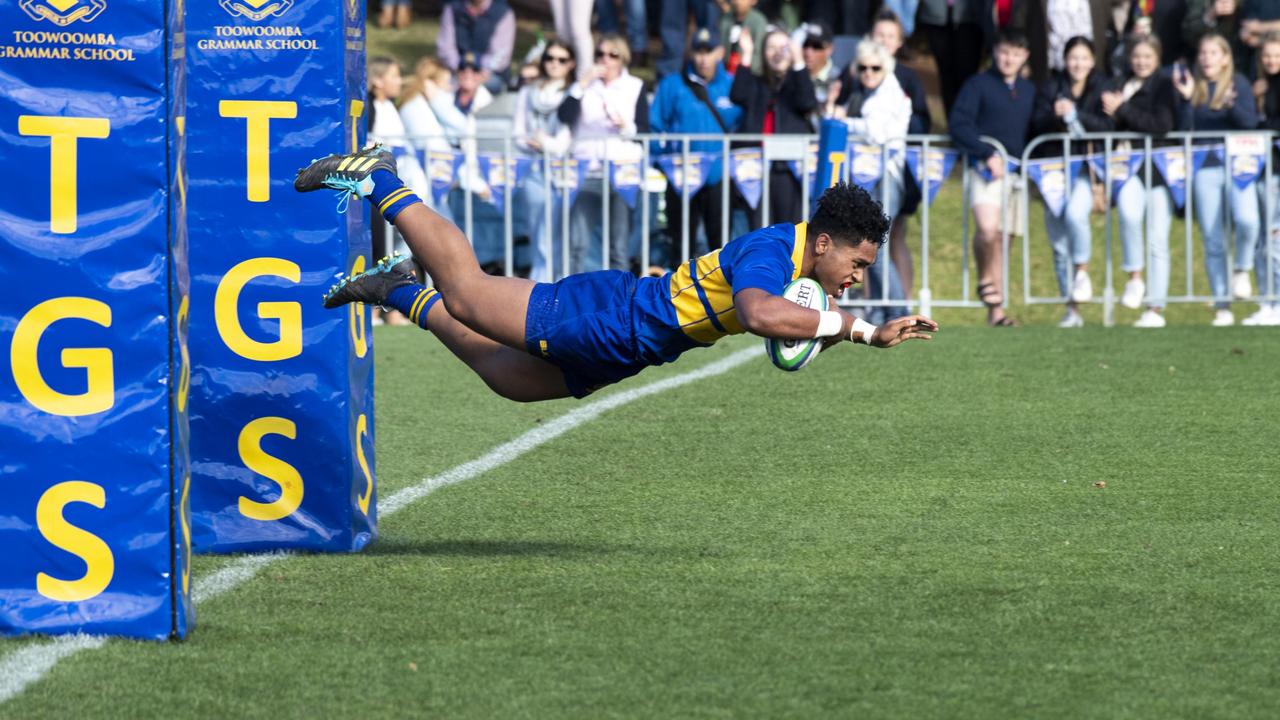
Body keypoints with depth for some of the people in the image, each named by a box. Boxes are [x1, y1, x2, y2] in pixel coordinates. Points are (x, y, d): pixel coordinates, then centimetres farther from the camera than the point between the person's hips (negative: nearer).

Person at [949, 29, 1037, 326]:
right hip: (986, 168, -4)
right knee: (987, 229, -27)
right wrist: (988, 154, -15)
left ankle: (995, 310, 7)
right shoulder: (978, 85, 4)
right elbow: (958, 125, -6)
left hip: (1017, 169, 4)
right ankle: (985, 278, 0)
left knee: (1002, 238, 4)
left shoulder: (1029, 91, 19)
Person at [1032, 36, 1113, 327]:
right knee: (1059, 242, 2)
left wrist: (1074, 114, -21)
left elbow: (1106, 126, -9)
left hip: (1088, 166, -3)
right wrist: (1055, 114, -25)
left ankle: (1082, 270, -6)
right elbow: (1039, 123, -4)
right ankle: (1071, 309, 11)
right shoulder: (1051, 88, 9)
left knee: (1075, 212, -31)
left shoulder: (1101, 89, 5)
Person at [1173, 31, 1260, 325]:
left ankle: (1242, 271, 2)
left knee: (1246, 220, -27)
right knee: (1212, 242, 1)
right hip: (1204, 167, 2)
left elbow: (1250, 122, -8)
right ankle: (1222, 309, 7)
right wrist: (1186, 99, -14)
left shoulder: (1239, 83, 2)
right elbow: (1184, 129, 0)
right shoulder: (1194, 86, 7)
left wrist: (1232, 103, -26)